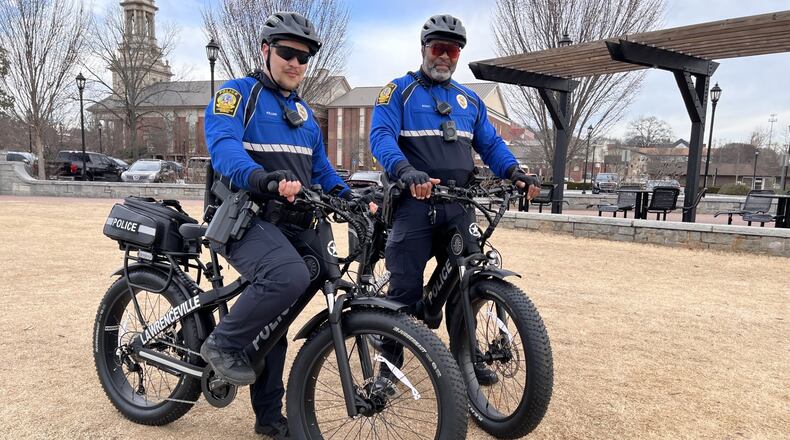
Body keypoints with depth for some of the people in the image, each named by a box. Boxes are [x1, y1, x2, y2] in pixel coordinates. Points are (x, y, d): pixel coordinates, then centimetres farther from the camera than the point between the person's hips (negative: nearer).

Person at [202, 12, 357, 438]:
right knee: (290, 277, -34)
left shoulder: (303, 112, 19)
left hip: (291, 223, 7)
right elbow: (223, 146, -21)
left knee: (273, 320, 13)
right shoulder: (237, 93, -3)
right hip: (244, 218, -7)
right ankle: (223, 344, -8)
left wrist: (351, 199, 2)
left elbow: (321, 168, 21)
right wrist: (264, 178, -41)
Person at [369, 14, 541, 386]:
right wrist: (407, 171, -32)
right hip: (415, 202, -4)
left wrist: (515, 172, -6)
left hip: (459, 204, 5)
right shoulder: (399, 90, 4)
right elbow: (381, 136, -11)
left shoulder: (470, 100, 20)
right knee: (406, 289, -4)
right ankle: (390, 364, 12)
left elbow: (491, 144, 16)